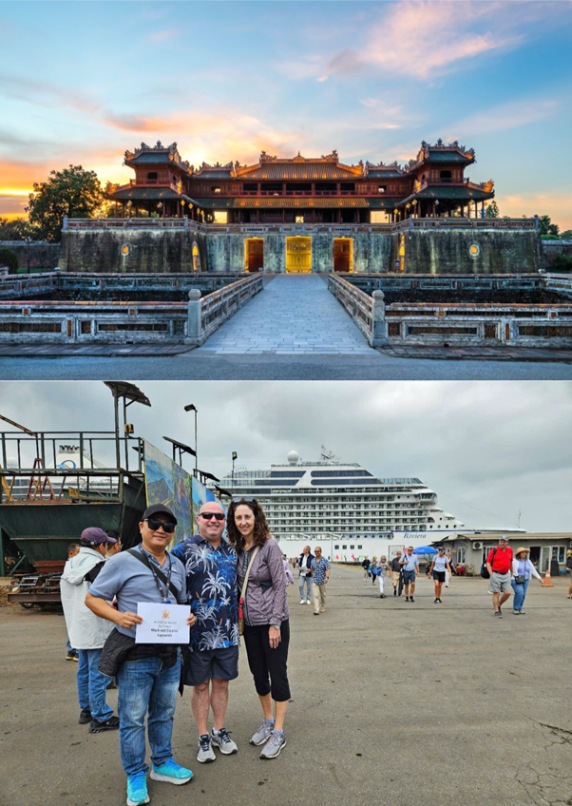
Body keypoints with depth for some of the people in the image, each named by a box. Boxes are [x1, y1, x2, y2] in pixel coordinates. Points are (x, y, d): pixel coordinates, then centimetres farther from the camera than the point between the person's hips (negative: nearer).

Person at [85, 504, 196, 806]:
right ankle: (136, 776, 23)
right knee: (132, 718, 5)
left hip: (171, 654, 6)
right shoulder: (122, 561, -12)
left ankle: (162, 763, 36)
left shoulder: (177, 565, 8)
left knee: (164, 713, 19)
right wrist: (118, 616, -25)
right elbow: (92, 598, -9)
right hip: (135, 655, -5)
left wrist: (188, 616, -2)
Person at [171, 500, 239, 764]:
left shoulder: (231, 552, 7)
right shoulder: (184, 550, -10)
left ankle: (219, 731, 33)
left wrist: (237, 620, 15)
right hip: (197, 632, -4)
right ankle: (203, 737, 26)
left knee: (221, 682, 15)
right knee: (200, 685, 10)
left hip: (227, 633, 4)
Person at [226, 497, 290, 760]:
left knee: (277, 674, 3)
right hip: (250, 622, 6)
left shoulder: (269, 545, -14)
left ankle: (278, 733, 16)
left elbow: (279, 586, -14)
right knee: (258, 674, 17)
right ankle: (268, 721, 35)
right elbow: (239, 587, 11)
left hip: (272, 621, -6)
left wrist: (275, 624, -16)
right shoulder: (237, 549, 3)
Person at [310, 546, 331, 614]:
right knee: (316, 596, -9)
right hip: (315, 581, 2)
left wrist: (327, 577, -33)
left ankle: (322, 608, 30)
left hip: (322, 581, -2)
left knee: (323, 595, 13)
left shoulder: (325, 560, -7)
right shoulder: (313, 561, 5)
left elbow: (328, 569, -18)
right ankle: (316, 610, -15)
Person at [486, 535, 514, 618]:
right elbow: (488, 563, -4)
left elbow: (510, 562, 20)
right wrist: (491, 574, -13)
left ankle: (499, 605, 24)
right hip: (496, 574, -4)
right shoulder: (494, 551, -7)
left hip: (506, 575, 4)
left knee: (508, 592, 1)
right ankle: (496, 611, 11)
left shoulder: (510, 550, 7)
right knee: (496, 593, 1)